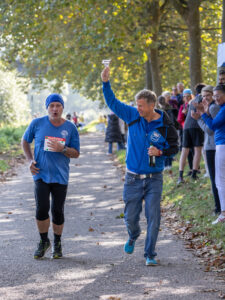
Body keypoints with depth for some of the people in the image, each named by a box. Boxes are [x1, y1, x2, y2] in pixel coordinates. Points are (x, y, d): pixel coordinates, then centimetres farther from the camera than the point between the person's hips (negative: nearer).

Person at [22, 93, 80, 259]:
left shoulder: (70, 128, 0)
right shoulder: (37, 124, -1)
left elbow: (76, 153, 2)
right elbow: (25, 141, 14)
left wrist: (62, 149, -18)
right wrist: (30, 160, 0)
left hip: (60, 176, 1)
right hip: (41, 174, -1)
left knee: (57, 211, 4)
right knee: (42, 208, -12)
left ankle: (57, 244, 24)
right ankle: (44, 241, 11)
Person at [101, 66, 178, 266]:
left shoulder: (165, 126, -8)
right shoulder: (132, 116, -2)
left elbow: (174, 147, 3)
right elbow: (112, 103, 2)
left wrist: (160, 152, -16)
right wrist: (106, 83, -10)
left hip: (154, 178, -2)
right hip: (133, 178, 2)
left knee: (153, 217, -5)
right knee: (130, 217, 8)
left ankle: (150, 254, 6)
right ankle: (133, 237, 42)